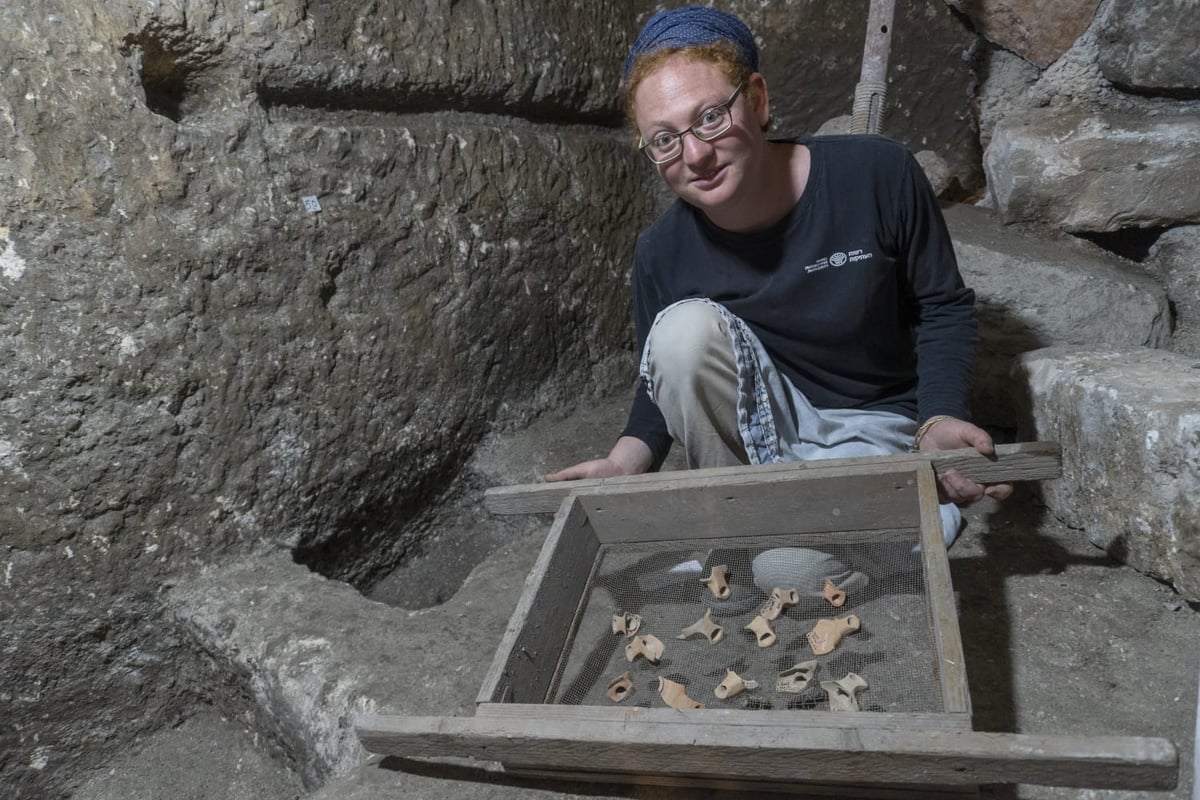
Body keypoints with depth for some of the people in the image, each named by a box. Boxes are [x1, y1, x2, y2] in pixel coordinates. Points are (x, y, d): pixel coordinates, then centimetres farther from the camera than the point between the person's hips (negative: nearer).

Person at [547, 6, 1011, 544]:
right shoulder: (663, 253, -11)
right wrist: (628, 459, -18)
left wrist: (939, 420, -22)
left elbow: (944, 307, -5)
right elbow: (663, 380, 3)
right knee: (684, 327, -27)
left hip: (874, 425, -3)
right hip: (759, 425, 3)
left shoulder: (877, 175, -19)